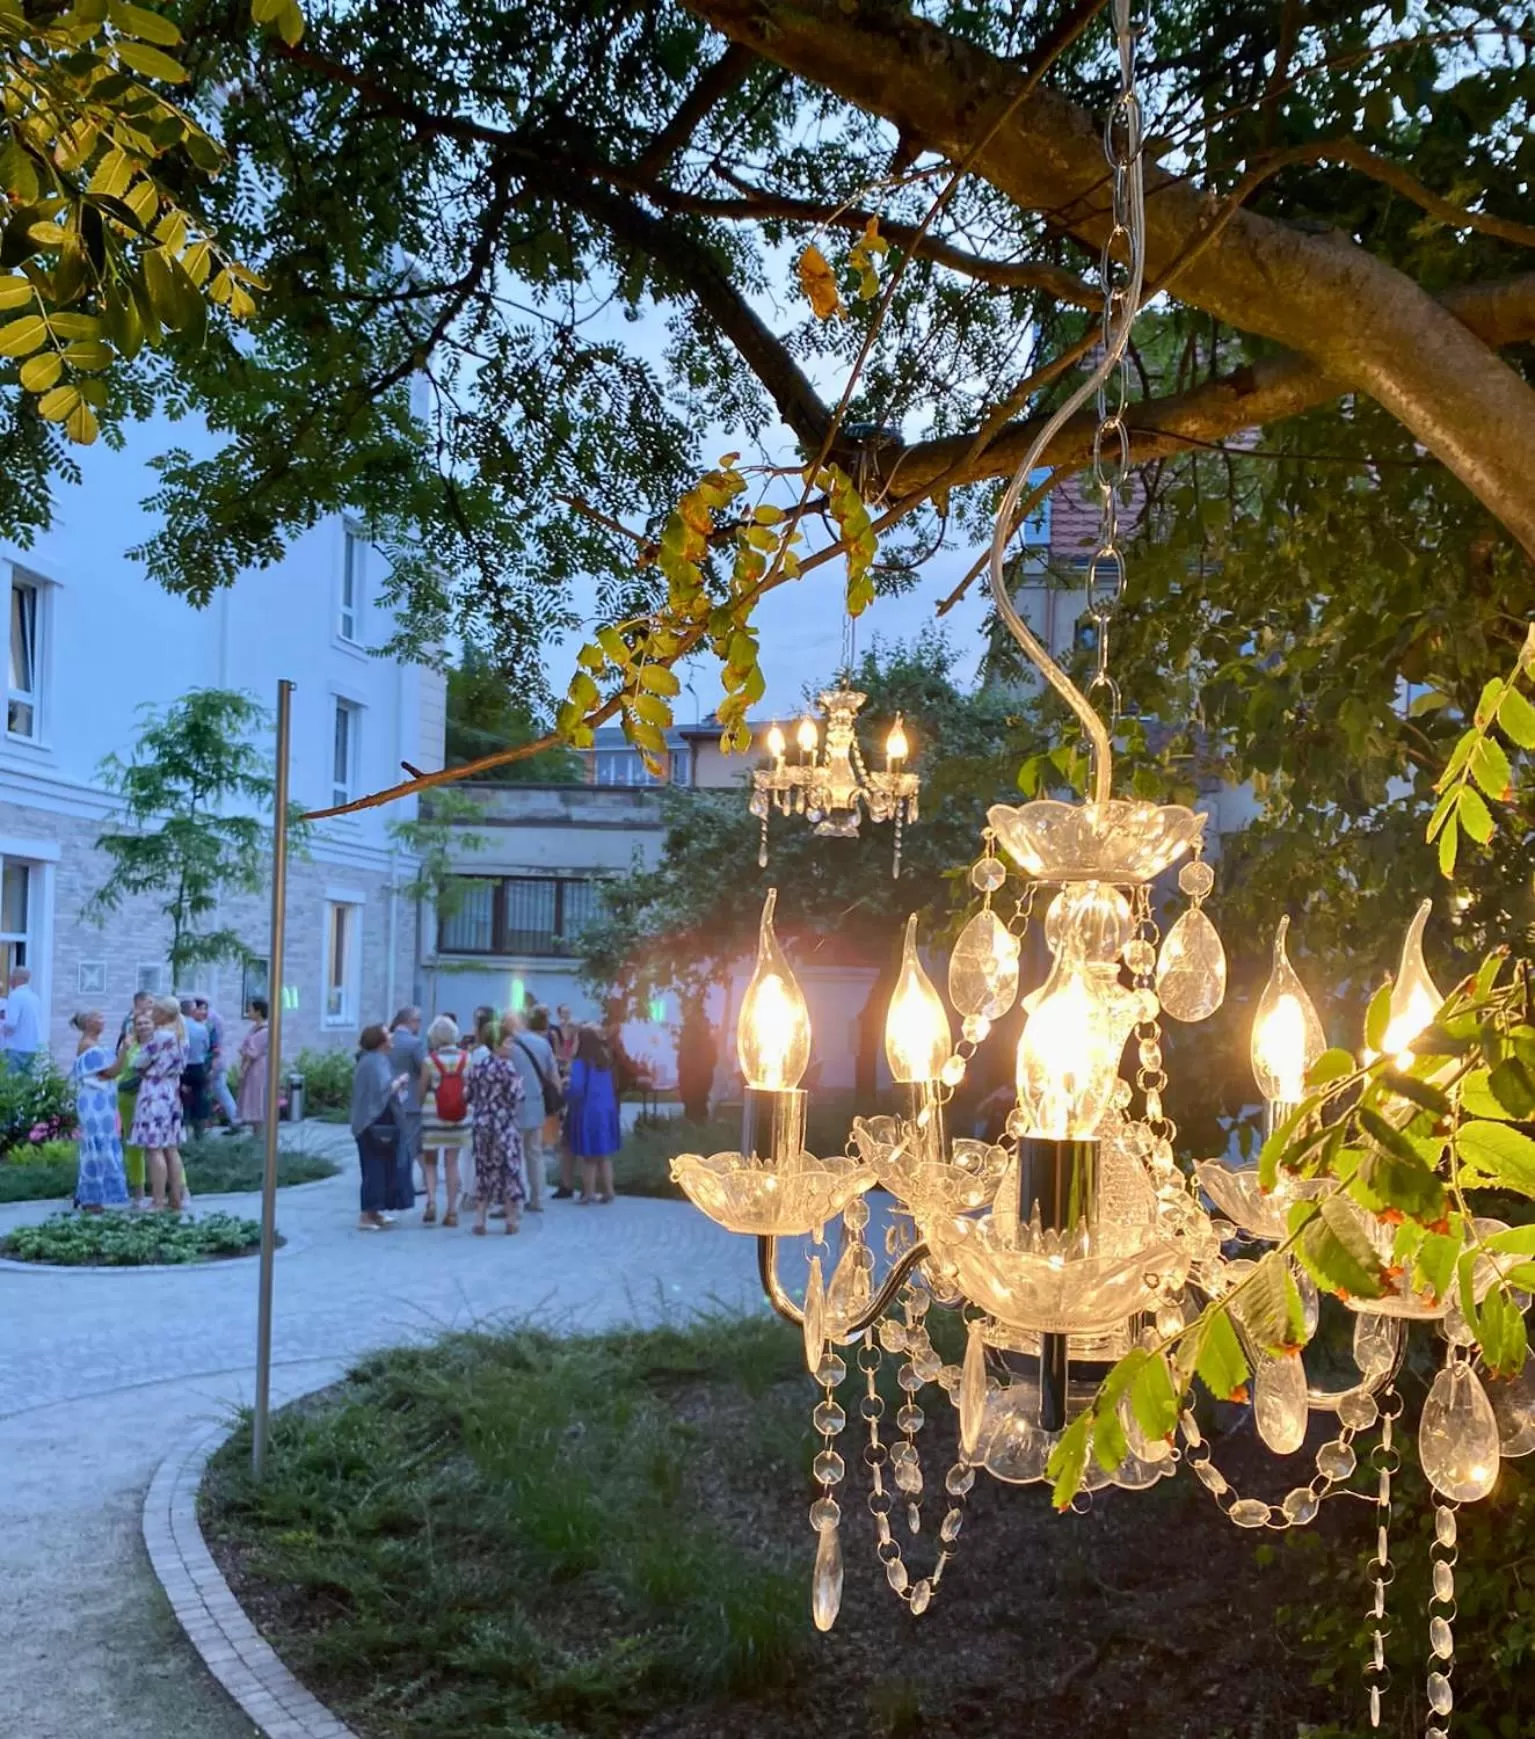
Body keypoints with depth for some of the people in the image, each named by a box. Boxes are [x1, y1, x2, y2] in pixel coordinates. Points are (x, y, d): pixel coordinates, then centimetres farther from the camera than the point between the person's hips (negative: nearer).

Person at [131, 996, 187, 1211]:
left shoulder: (159, 1035, -14)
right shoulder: (178, 1035, 12)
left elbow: (141, 1063, -8)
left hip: (155, 1093, -9)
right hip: (172, 1092, 9)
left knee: (154, 1149, -7)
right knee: (171, 1149, 10)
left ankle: (158, 1203, -9)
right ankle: (176, 1200, 12)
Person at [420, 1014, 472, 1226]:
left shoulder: (430, 1060, -10)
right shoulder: (466, 1058, -4)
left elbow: (421, 1091, -5)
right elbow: (472, 1088, -3)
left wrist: (418, 1107, 9)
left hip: (432, 1115, -2)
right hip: (459, 1116, 2)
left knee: (429, 1162, 12)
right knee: (452, 1163, 10)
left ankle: (431, 1200, -8)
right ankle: (452, 1210, 8)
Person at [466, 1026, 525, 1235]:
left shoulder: (477, 1067, 5)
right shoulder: (508, 1067, -13)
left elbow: (470, 1097, 9)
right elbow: (516, 1097, -15)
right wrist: (519, 1084, 3)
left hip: (482, 1124, 5)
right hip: (505, 1125, -5)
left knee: (484, 1171, 10)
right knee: (509, 1170, 4)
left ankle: (480, 1221, 9)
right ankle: (512, 1221, 8)